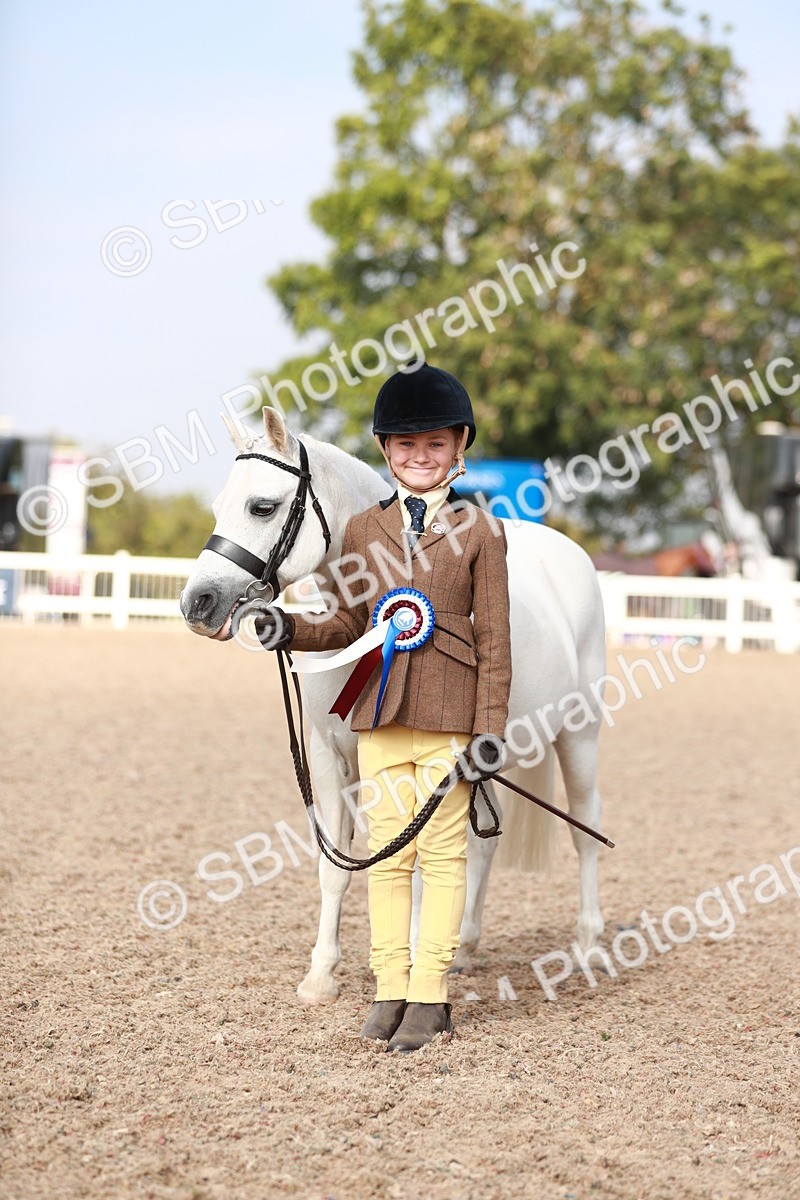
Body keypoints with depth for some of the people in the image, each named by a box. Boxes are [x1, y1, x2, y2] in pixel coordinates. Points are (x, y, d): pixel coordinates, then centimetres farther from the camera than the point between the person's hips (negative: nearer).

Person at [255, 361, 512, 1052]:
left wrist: (491, 731, -7)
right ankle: (391, 990, 15)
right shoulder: (363, 530, 9)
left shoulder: (478, 530, 0)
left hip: (449, 716, -3)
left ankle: (429, 995, 7)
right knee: (388, 853, 7)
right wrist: (289, 631, -8)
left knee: (443, 853, 2)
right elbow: (348, 626, 11)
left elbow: (493, 638, -2)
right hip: (380, 711, 3)